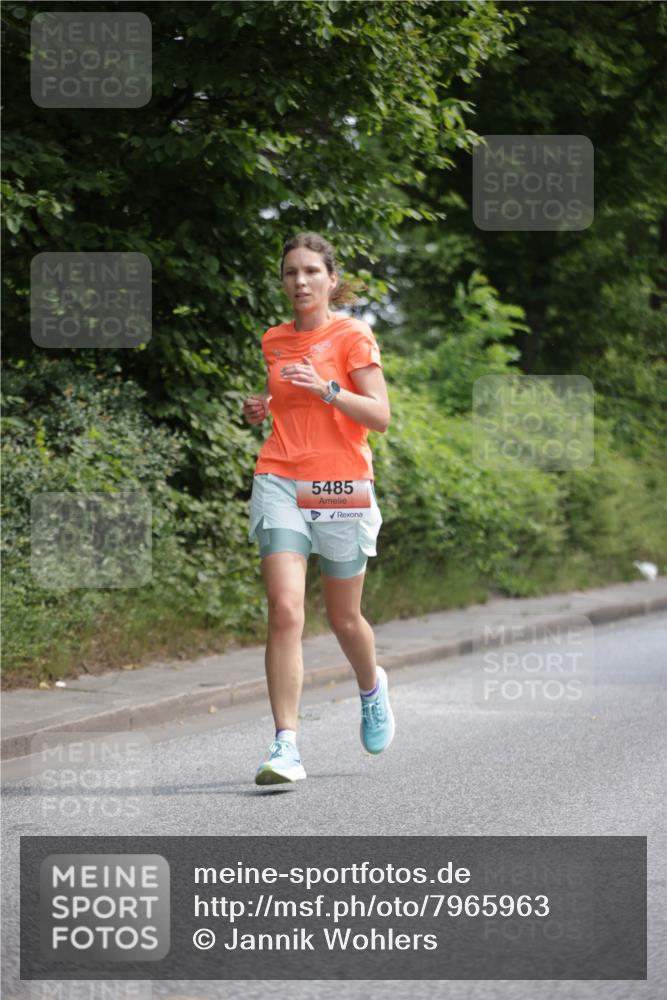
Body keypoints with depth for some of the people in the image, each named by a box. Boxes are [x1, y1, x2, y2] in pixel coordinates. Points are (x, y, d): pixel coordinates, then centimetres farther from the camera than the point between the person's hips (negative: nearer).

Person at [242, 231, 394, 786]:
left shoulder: (353, 336, -3)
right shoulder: (275, 340, 12)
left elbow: (380, 416, -9)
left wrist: (326, 388, -21)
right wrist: (261, 408, 6)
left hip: (341, 487, -2)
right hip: (280, 483, 3)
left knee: (343, 618, 10)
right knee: (285, 610, -14)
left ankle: (372, 686, 45)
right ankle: (286, 746, -15)